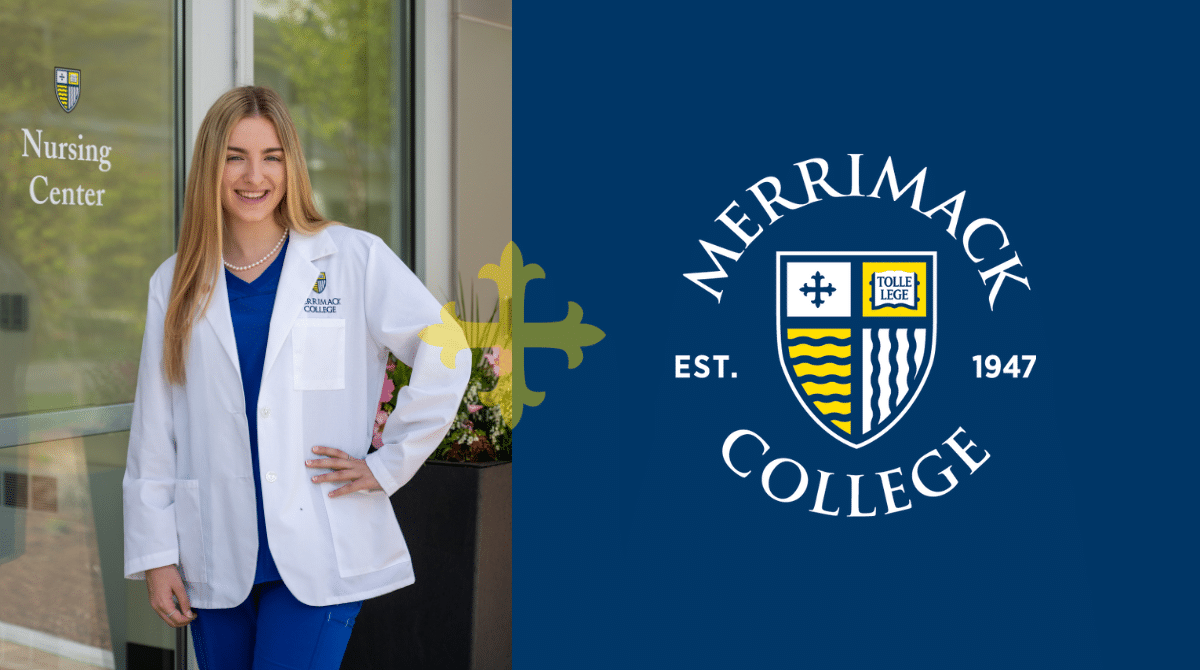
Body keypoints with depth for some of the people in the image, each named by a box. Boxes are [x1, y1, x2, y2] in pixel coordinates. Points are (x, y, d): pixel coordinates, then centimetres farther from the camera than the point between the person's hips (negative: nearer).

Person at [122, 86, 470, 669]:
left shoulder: (354, 259, -2)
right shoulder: (176, 284, 8)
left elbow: (446, 354, -4)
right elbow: (152, 434, 8)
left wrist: (386, 466, -6)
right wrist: (155, 554, 5)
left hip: (319, 556, -3)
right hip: (217, 558, 3)